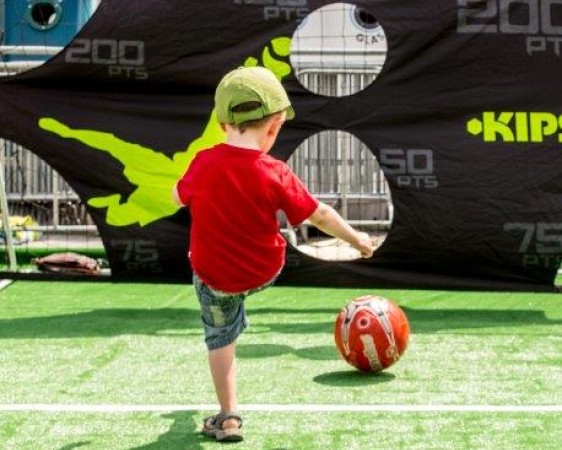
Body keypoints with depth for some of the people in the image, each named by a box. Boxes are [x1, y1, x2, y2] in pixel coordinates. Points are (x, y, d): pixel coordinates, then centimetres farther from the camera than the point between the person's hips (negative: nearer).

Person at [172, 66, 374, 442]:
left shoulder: (204, 164, -17)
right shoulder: (275, 174, -22)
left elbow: (179, 197, 3)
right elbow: (319, 215, -12)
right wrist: (357, 239, 4)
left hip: (214, 278, 0)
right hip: (266, 271, 0)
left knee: (220, 337, 16)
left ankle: (228, 417, 16)